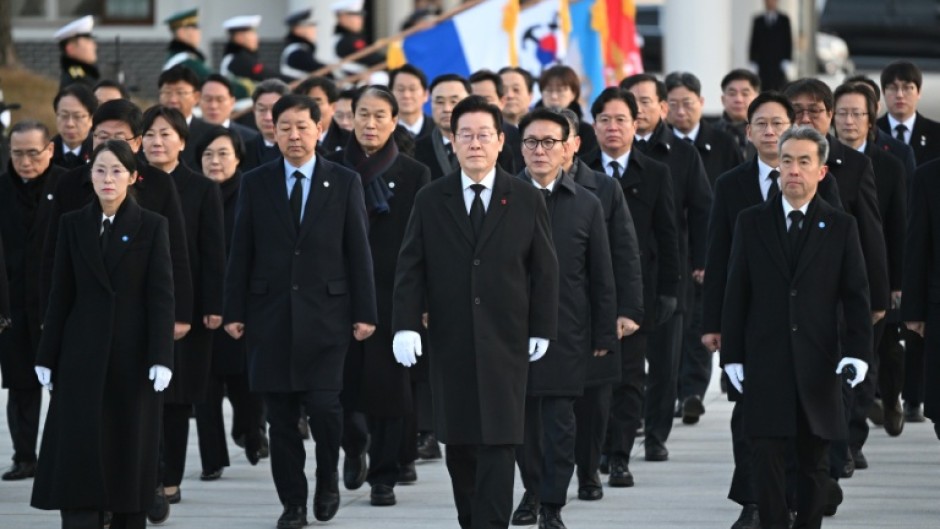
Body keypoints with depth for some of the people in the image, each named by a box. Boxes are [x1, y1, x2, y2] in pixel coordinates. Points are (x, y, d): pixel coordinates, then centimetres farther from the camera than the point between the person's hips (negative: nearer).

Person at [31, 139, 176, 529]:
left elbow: (162, 295, -5)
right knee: (78, 450, -6)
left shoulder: (151, 226, 0)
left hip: (133, 354, -1)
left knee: (131, 450, 4)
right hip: (83, 354, 1)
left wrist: (161, 358, -13)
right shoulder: (73, 224, 6)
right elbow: (61, 296, 6)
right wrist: (47, 357, 3)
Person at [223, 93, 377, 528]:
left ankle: (328, 479, 16)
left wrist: (364, 312, -2)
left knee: (324, 405, -9)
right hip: (271, 315, 2)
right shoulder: (255, 184, 6)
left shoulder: (344, 183, 4)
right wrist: (234, 312, 1)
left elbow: (358, 251, 2)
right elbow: (240, 253, 6)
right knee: (281, 416, 3)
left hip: (325, 313, -2)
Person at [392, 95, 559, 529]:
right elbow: (410, 267, 2)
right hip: (451, 342, 2)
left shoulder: (526, 200, 3)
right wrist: (405, 325, -8)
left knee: (498, 442, -7)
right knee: (458, 442, 6)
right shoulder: (431, 200, 5)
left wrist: (542, 328, 1)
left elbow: (545, 269, 5)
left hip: (505, 342, -1)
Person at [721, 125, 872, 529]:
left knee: (814, 462, 6)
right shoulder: (751, 223, 6)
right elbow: (736, 294, 6)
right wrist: (732, 356, 1)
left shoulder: (840, 227, 4)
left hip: (818, 365, 0)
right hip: (765, 365, 0)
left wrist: (857, 353, -9)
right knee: (768, 459, -4)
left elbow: (856, 296, 2)